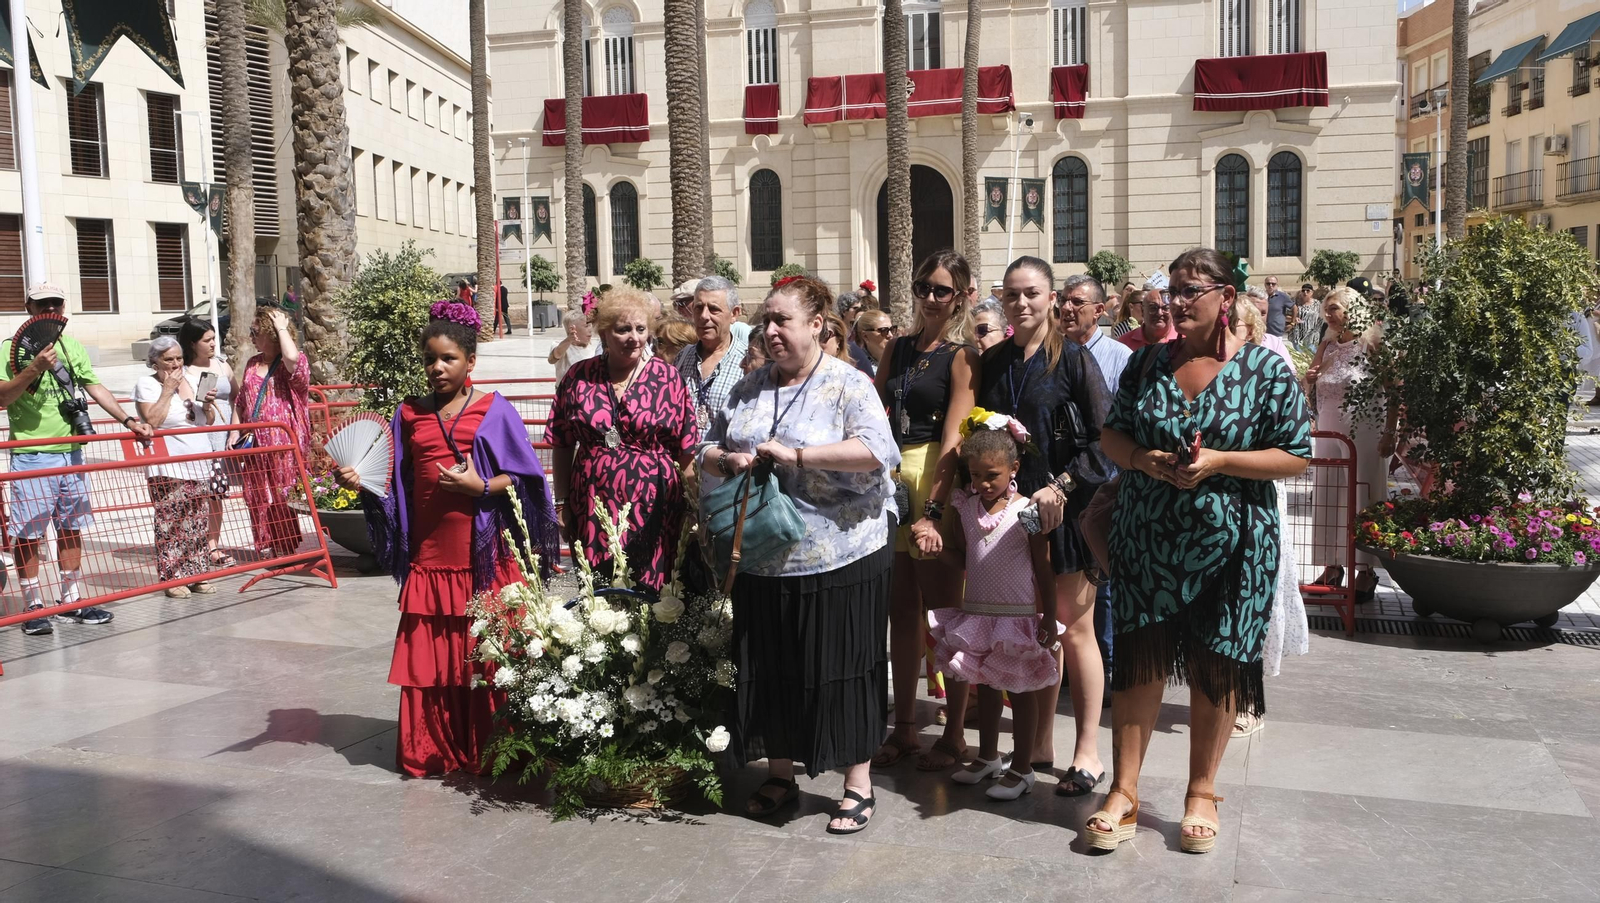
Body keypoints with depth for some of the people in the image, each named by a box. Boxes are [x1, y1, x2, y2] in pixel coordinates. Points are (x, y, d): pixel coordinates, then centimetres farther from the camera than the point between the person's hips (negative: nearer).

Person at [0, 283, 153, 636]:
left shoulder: (73, 347, 12)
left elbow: (95, 388, 7)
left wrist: (128, 421, -3)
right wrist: (34, 369, -25)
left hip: (71, 453, 5)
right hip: (31, 456, -5)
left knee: (71, 528, 11)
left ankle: (71, 602, 20)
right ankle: (34, 607, 6)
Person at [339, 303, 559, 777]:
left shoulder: (494, 410, 1)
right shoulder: (410, 414, 10)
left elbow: (524, 477, -1)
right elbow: (398, 486, 12)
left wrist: (481, 487, -15)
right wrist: (361, 482, -5)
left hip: (483, 556, -3)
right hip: (428, 556, 3)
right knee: (430, 656, 5)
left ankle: (488, 749, 14)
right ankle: (431, 751, 18)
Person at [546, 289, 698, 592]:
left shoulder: (668, 378, 0)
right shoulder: (578, 377, 4)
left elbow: (688, 449, 1)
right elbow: (561, 447, 9)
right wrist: (562, 505, 6)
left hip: (650, 515, -1)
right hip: (592, 514, 2)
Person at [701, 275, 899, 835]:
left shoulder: (847, 385, -6)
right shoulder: (747, 389, 11)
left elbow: (876, 451, -21)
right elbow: (708, 452, 17)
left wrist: (794, 454, -22)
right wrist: (729, 461, -6)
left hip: (839, 557, -5)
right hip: (763, 558, 5)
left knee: (841, 669, 3)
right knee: (770, 669, 13)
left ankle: (859, 785, 19)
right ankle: (780, 774, 31)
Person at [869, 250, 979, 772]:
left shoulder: (960, 356, -4)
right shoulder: (897, 348, 14)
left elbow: (953, 439, -12)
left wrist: (931, 511, -20)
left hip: (937, 480, -5)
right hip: (890, 478, 5)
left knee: (943, 611, 1)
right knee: (901, 610, 10)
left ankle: (955, 734, 14)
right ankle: (904, 728, 22)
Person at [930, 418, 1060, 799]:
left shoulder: (1027, 510, -11)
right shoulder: (965, 507, 3)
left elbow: (1043, 568, -8)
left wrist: (1049, 617, -9)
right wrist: (939, 548, -7)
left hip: (1018, 615, -5)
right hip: (976, 613, 5)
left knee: (1020, 690, 5)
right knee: (985, 686, 18)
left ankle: (1021, 768, 16)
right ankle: (988, 757, 33)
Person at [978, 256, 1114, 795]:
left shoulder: (1073, 359, -4)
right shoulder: (991, 363, 10)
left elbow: (1105, 438, -8)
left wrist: (1060, 487, -16)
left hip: (1066, 506, -4)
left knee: (1074, 628, 1)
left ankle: (1087, 754, 11)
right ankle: (1040, 745, 21)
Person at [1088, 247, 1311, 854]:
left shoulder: (1266, 369, -4)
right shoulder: (1146, 363, 6)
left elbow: (1296, 457, -5)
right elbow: (1111, 434, 10)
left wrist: (1218, 462, -19)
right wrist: (1144, 459, -11)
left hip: (1229, 547, -2)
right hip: (1146, 543, 2)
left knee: (1216, 668, 8)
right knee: (1139, 660, 4)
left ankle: (1202, 792, 26)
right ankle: (1124, 792, 16)